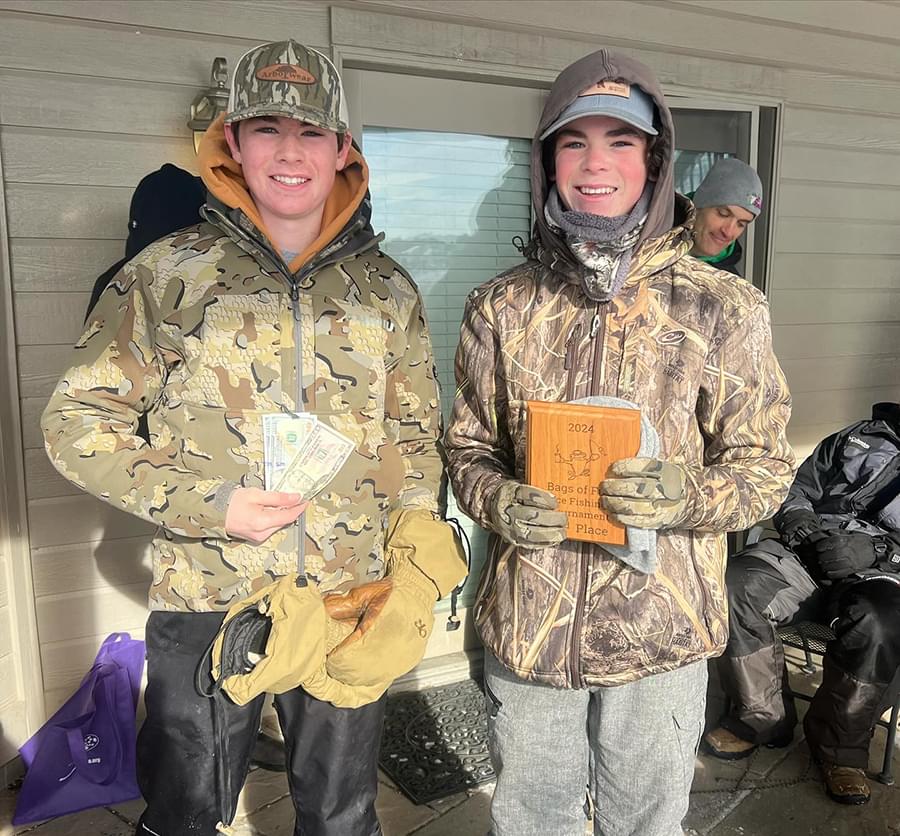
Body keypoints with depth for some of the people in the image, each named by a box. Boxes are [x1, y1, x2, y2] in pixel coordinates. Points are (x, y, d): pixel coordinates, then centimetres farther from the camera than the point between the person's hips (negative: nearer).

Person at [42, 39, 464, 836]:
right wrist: (209, 506, -14)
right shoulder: (169, 273, -4)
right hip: (205, 601, -1)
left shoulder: (387, 289, 4)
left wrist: (417, 569, -2)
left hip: (352, 605, 2)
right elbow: (77, 419, -3)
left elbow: (415, 436, 8)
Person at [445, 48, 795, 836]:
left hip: (662, 629, -1)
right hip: (527, 623, 2)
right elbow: (468, 447, 5)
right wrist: (500, 502, -16)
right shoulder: (501, 307, -2)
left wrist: (691, 497, -23)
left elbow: (765, 463, -3)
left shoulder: (724, 308, -7)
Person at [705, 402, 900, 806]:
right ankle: (762, 716, -12)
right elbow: (798, 490, 22)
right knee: (736, 584, -27)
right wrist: (797, 518, -1)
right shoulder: (861, 437, 19)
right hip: (809, 556, 2)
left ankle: (838, 742, -14)